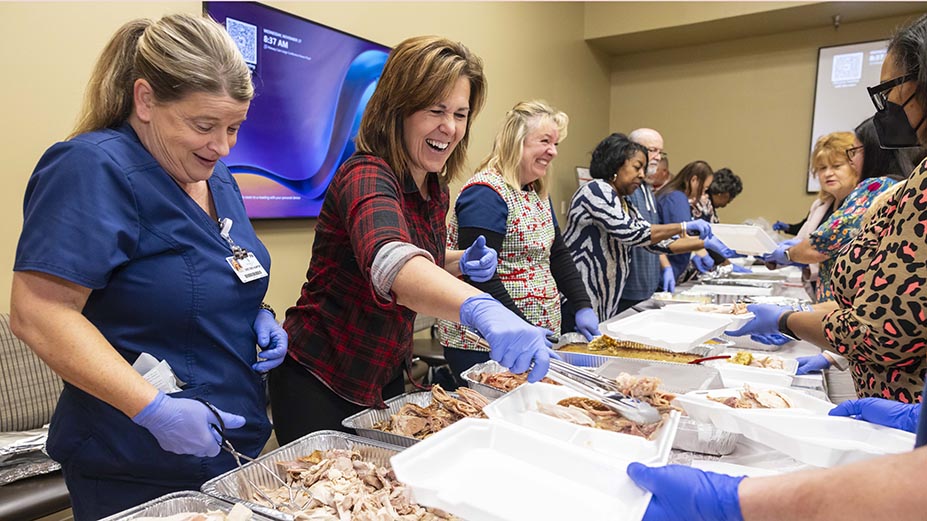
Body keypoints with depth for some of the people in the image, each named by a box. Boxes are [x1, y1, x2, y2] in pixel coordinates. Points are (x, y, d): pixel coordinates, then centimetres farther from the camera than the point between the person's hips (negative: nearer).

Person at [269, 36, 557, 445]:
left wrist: (462, 264, -4)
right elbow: (389, 262, -47)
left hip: (387, 376, 8)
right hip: (320, 383, -8)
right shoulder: (366, 176, -25)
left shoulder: (435, 188, 0)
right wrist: (481, 309, -64)